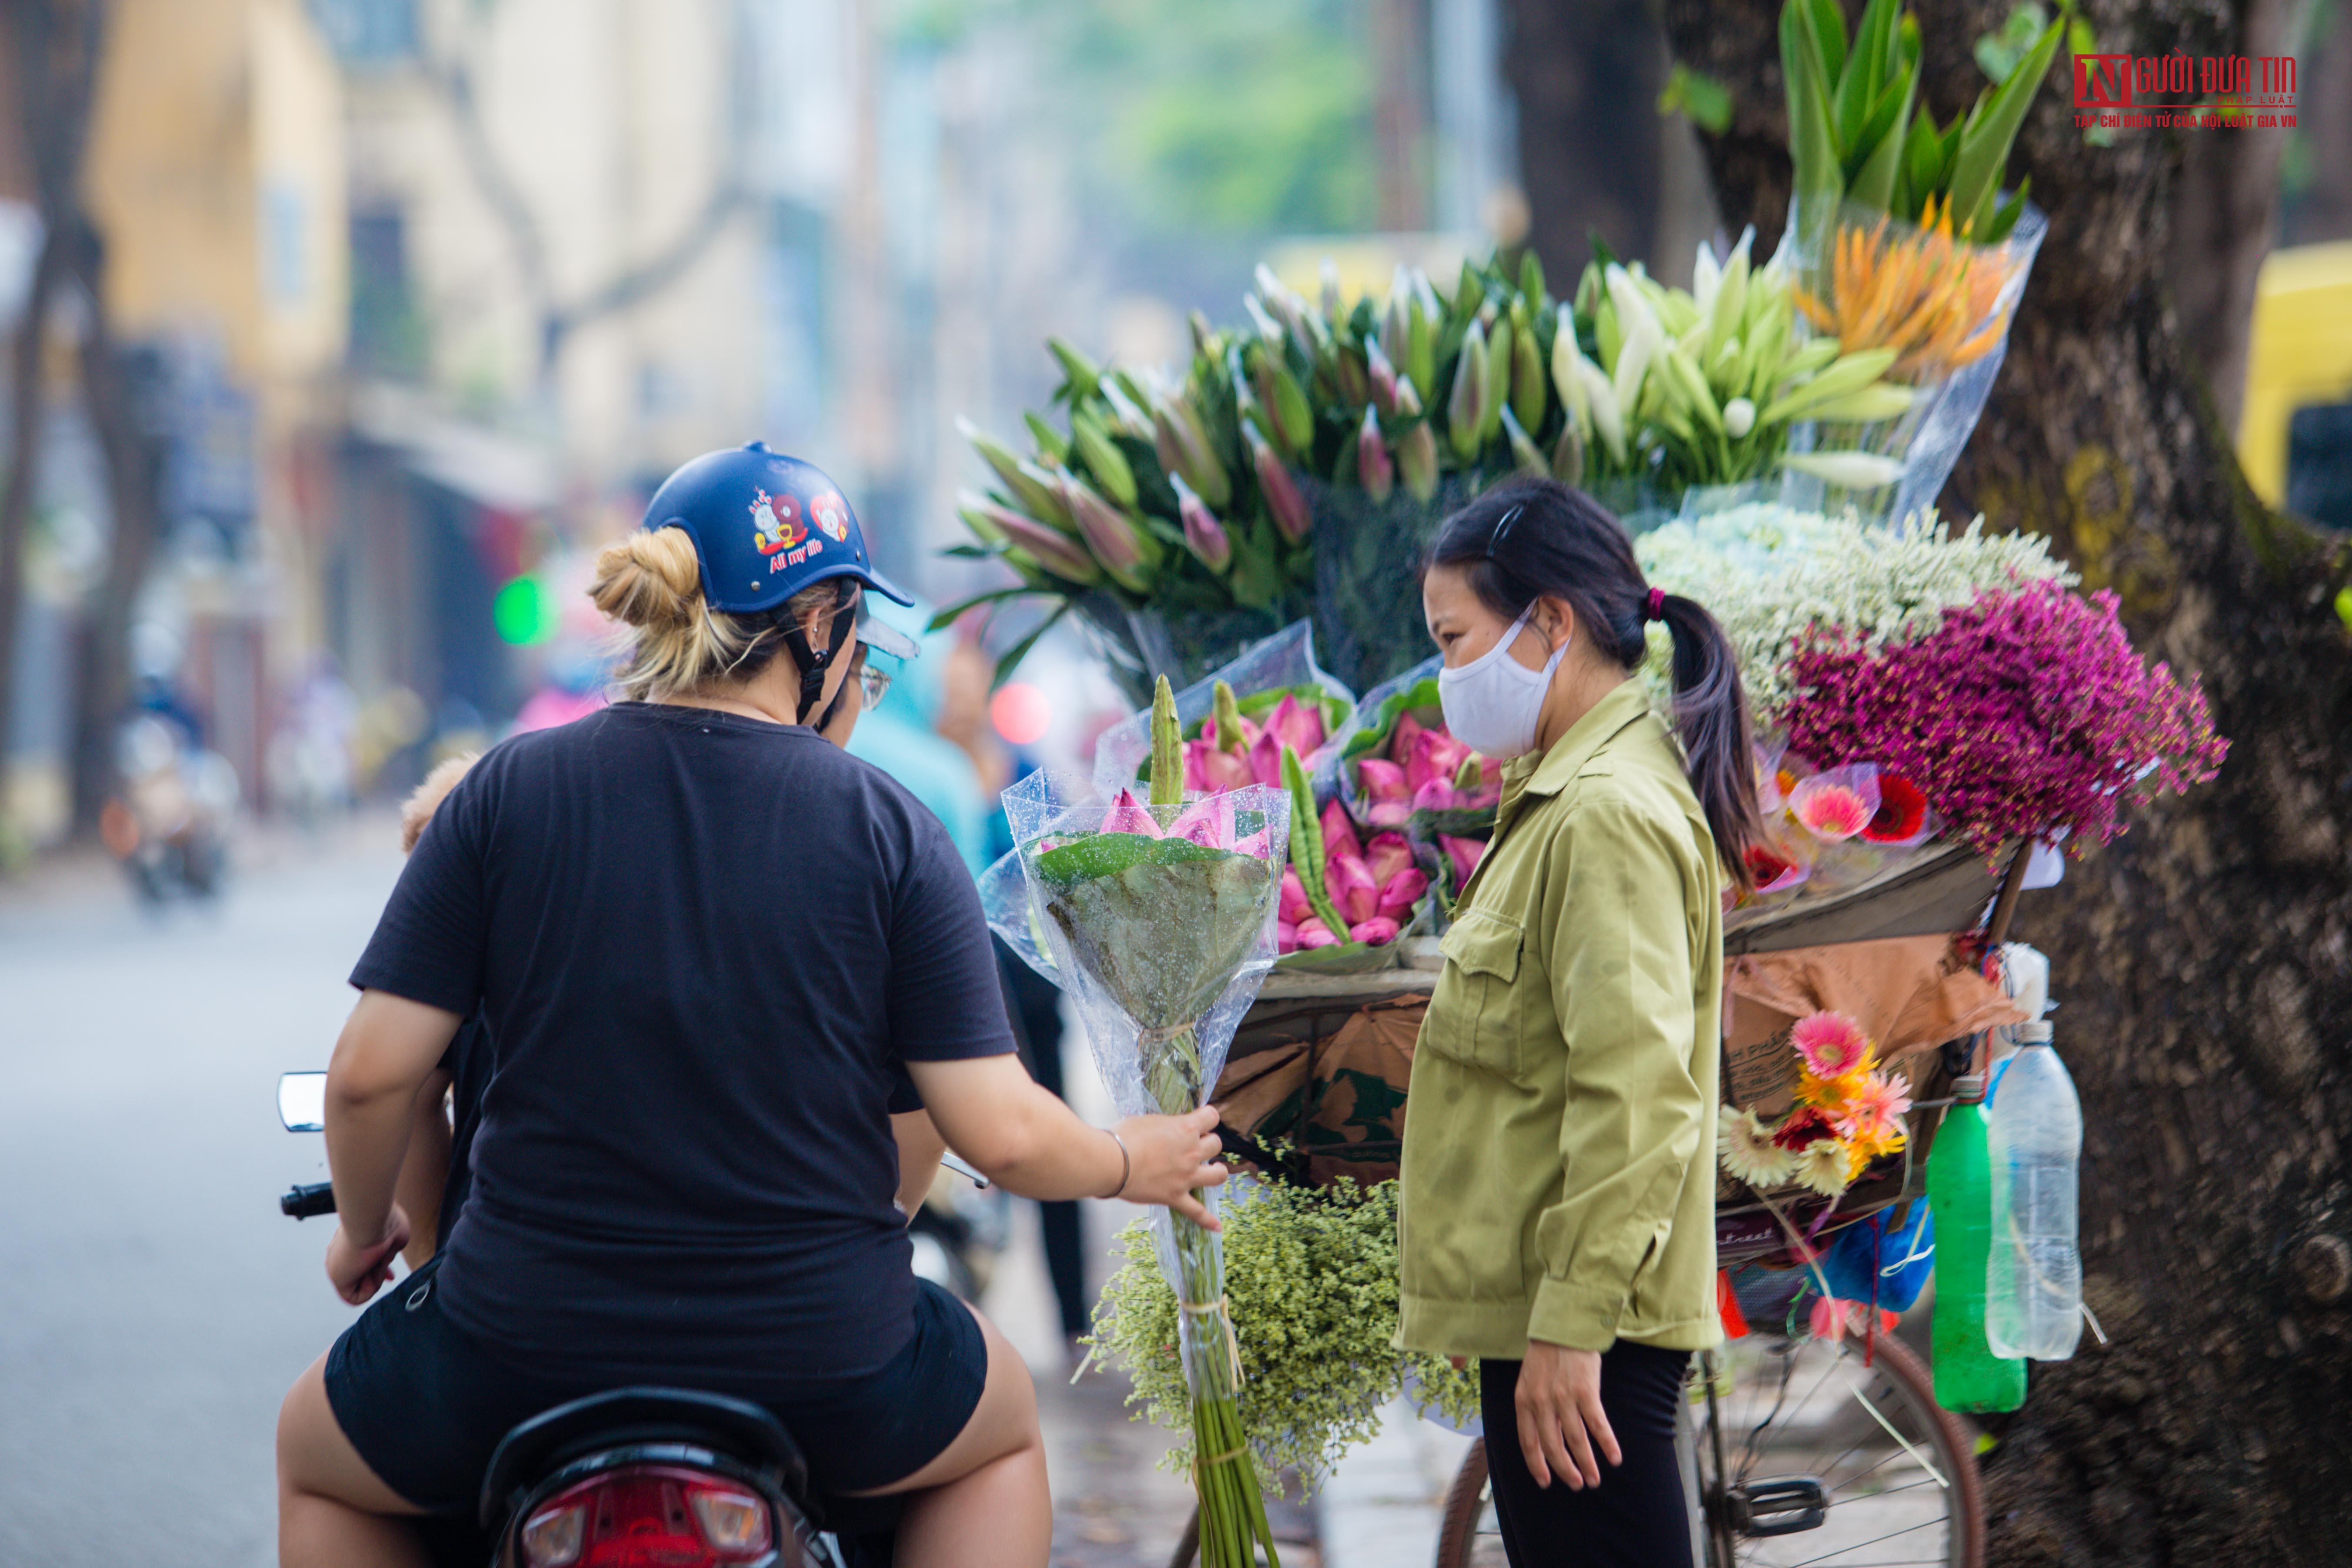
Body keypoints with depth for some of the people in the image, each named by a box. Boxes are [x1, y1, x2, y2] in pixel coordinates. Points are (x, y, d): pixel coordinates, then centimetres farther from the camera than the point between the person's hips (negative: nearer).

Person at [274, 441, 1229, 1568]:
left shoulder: (506, 792, -2)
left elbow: (370, 1074, -5)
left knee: (318, 1464, 32)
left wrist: (365, 1224, 15)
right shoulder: (889, 832, -5)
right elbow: (999, 1134, -8)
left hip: (526, 1348, 0)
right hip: (819, 1368, 0)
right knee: (1003, 1426, 34)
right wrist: (1129, 1165, 13)